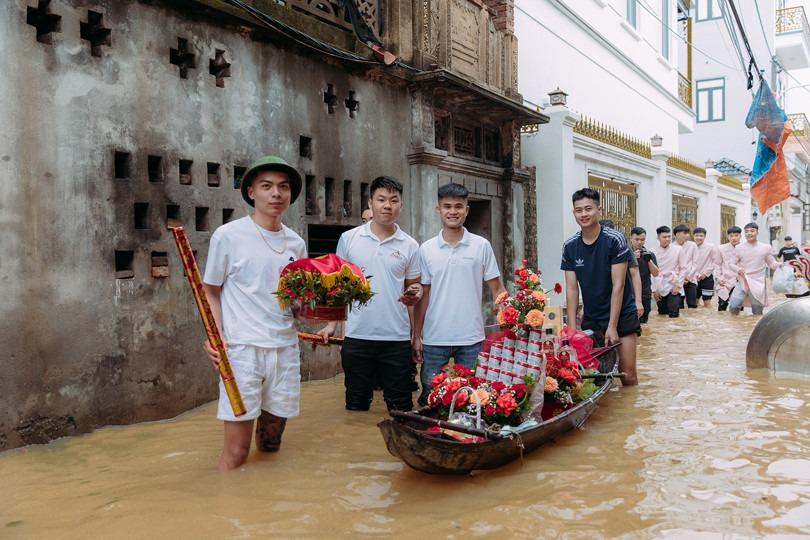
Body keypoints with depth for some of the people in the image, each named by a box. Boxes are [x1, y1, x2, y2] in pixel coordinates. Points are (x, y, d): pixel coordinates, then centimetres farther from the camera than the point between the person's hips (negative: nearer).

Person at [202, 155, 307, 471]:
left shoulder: (296, 244, 11)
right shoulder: (228, 236, -3)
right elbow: (210, 292, 2)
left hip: (286, 349, 5)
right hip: (242, 349, -4)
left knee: (271, 442, 14)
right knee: (236, 453, -3)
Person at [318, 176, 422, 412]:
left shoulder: (410, 246, 4)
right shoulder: (349, 238, 3)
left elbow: (413, 284, 12)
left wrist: (415, 294, -12)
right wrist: (331, 324, 0)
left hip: (397, 338, 0)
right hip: (357, 336, 0)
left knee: (401, 406, 7)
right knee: (356, 404, 10)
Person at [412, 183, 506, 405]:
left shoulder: (482, 246, 0)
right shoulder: (426, 249, 3)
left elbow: (497, 289, 3)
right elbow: (423, 295, 7)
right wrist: (416, 335, 5)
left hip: (471, 338, -1)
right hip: (434, 338, 1)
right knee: (429, 397, 7)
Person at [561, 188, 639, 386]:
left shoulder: (615, 240, -12)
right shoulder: (569, 246, -1)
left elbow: (618, 286, -14)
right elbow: (572, 289, -1)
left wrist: (612, 326, -16)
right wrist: (572, 327, -7)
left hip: (622, 316, -3)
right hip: (590, 319, 3)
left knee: (627, 374, -4)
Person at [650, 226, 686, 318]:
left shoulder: (678, 249, -4)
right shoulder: (653, 251, -6)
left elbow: (683, 268, 1)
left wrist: (678, 285, -6)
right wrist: (654, 290, -3)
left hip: (673, 287, -1)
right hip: (659, 288, 1)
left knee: (673, 315, -6)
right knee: (662, 313, 10)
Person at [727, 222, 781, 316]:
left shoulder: (765, 247, 3)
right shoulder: (739, 248, 1)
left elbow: (771, 263, 10)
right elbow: (731, 263, 4)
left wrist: (779, 265, -13)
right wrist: (738, 269, -18)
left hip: (758, 283, 1)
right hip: (743, 281, -1)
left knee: (757, 313, 4)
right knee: (733, 306, -22)